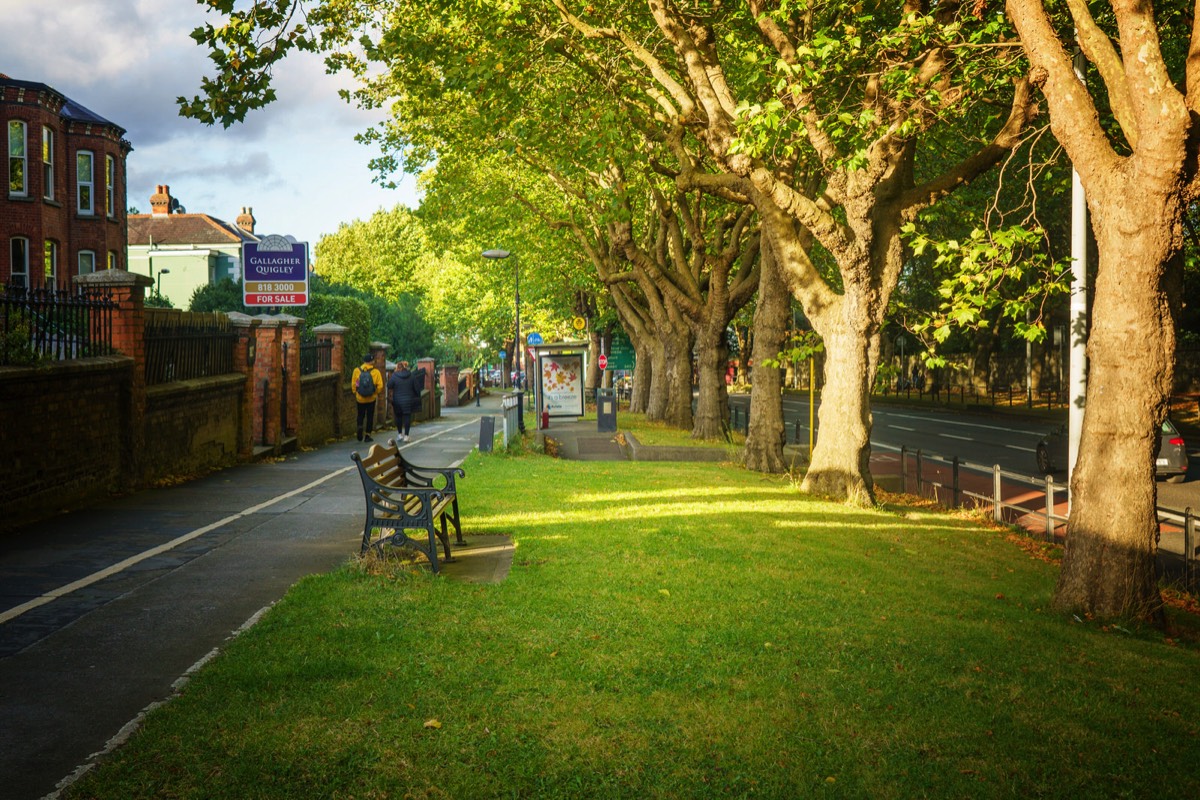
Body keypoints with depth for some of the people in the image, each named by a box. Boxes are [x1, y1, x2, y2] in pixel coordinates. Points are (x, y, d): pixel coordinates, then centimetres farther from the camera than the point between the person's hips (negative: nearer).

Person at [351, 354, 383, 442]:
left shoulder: (357, 370, -7)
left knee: (360, 415, 18)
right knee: (370, 417, 11)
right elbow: (380, 385, -11)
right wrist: (377, 393, 8)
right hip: (371, 398, -1)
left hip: (360, 398, 1)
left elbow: (353, 384, -3)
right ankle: (367, 435, 10)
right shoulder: (376, 372, -10)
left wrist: (355, 393, 12)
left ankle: (360, 426, -10)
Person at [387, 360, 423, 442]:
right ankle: (406, 435, -1)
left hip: (397, 401, -1)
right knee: (407, 417, 3)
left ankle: (399, 434, 17)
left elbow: (389, 387, -8)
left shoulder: (394, 376, -7)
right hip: (408, 400, 1)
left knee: (398, 416, 14)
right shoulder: (412, 376, 0)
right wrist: (417, 398, 11)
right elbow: (417, 388, 3)